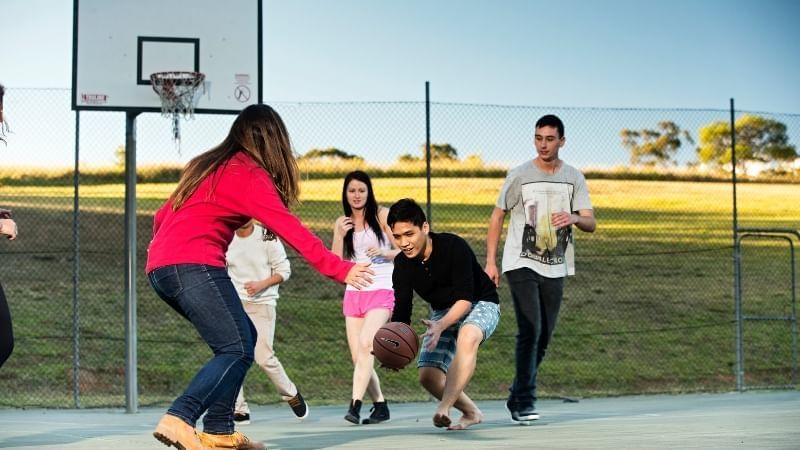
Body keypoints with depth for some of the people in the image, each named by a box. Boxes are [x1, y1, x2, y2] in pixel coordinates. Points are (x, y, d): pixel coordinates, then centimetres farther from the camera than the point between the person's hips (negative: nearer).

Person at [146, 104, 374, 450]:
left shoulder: (207, 166, 22)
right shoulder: (250, 175, -3)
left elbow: (162, 215, 28)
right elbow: (290, 229, -11)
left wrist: (162, 249, 47)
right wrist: (339, 269, -12)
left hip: (160, 267, 9)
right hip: (194, 265, -9)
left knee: (242, 339, 12)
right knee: (237, 350, -9)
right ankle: (178, 420, -24)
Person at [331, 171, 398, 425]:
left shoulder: (382, 215, 0)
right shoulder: (342, 222, 11)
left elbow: (403, 251, -1)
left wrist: (383, 252, -20)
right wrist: (340, 235, -6)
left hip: (381, 291, -5)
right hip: (353, 292, 5)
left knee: (365, 345, -24)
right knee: (357, 357, 2)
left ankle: (355, 405, -30)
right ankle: (380, 406, 17)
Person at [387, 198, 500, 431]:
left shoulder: (454, 246, -28)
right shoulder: (402, 265, -12)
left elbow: (464, 298, -32)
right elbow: (401, 314, -14)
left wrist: (441, 326, -49)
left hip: (480, 304, -5)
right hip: (442, 312, 6)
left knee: (468, 336, -40)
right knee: (428, 376, -10)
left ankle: (444, 407, -43)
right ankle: (471, 413, 14)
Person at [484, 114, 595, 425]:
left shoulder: (574, 178, 5)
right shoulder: (520, 175, -4)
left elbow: (590, 223, 2)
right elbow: (497, 216, 2)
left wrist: (574, 218, -23)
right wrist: (490, 262, -5)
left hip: (555, 268, 4)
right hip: (521, 265, -4)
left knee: (543, 337, 7)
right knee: (530, 331, -16)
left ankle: (516, 399, 22)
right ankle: (524, 402, -12)